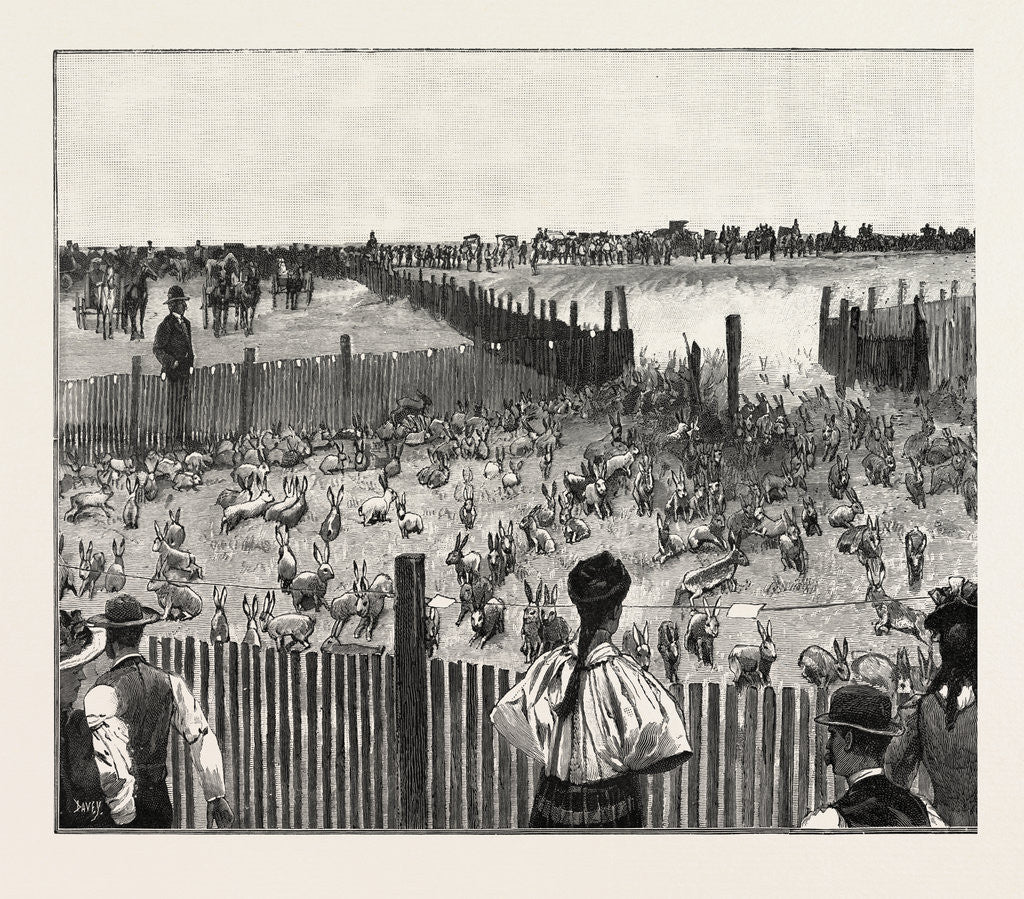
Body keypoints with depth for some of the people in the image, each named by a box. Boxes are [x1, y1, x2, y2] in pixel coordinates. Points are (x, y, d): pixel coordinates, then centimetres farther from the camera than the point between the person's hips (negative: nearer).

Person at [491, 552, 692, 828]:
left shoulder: (551, 664, -4)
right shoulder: (621, 672, -17)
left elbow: (505, 712, 0)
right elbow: (655, 732, -26)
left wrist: (547, 755, 8)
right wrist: (631, 762, -5)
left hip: (554, 798, 4)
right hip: (610, 807, -4)